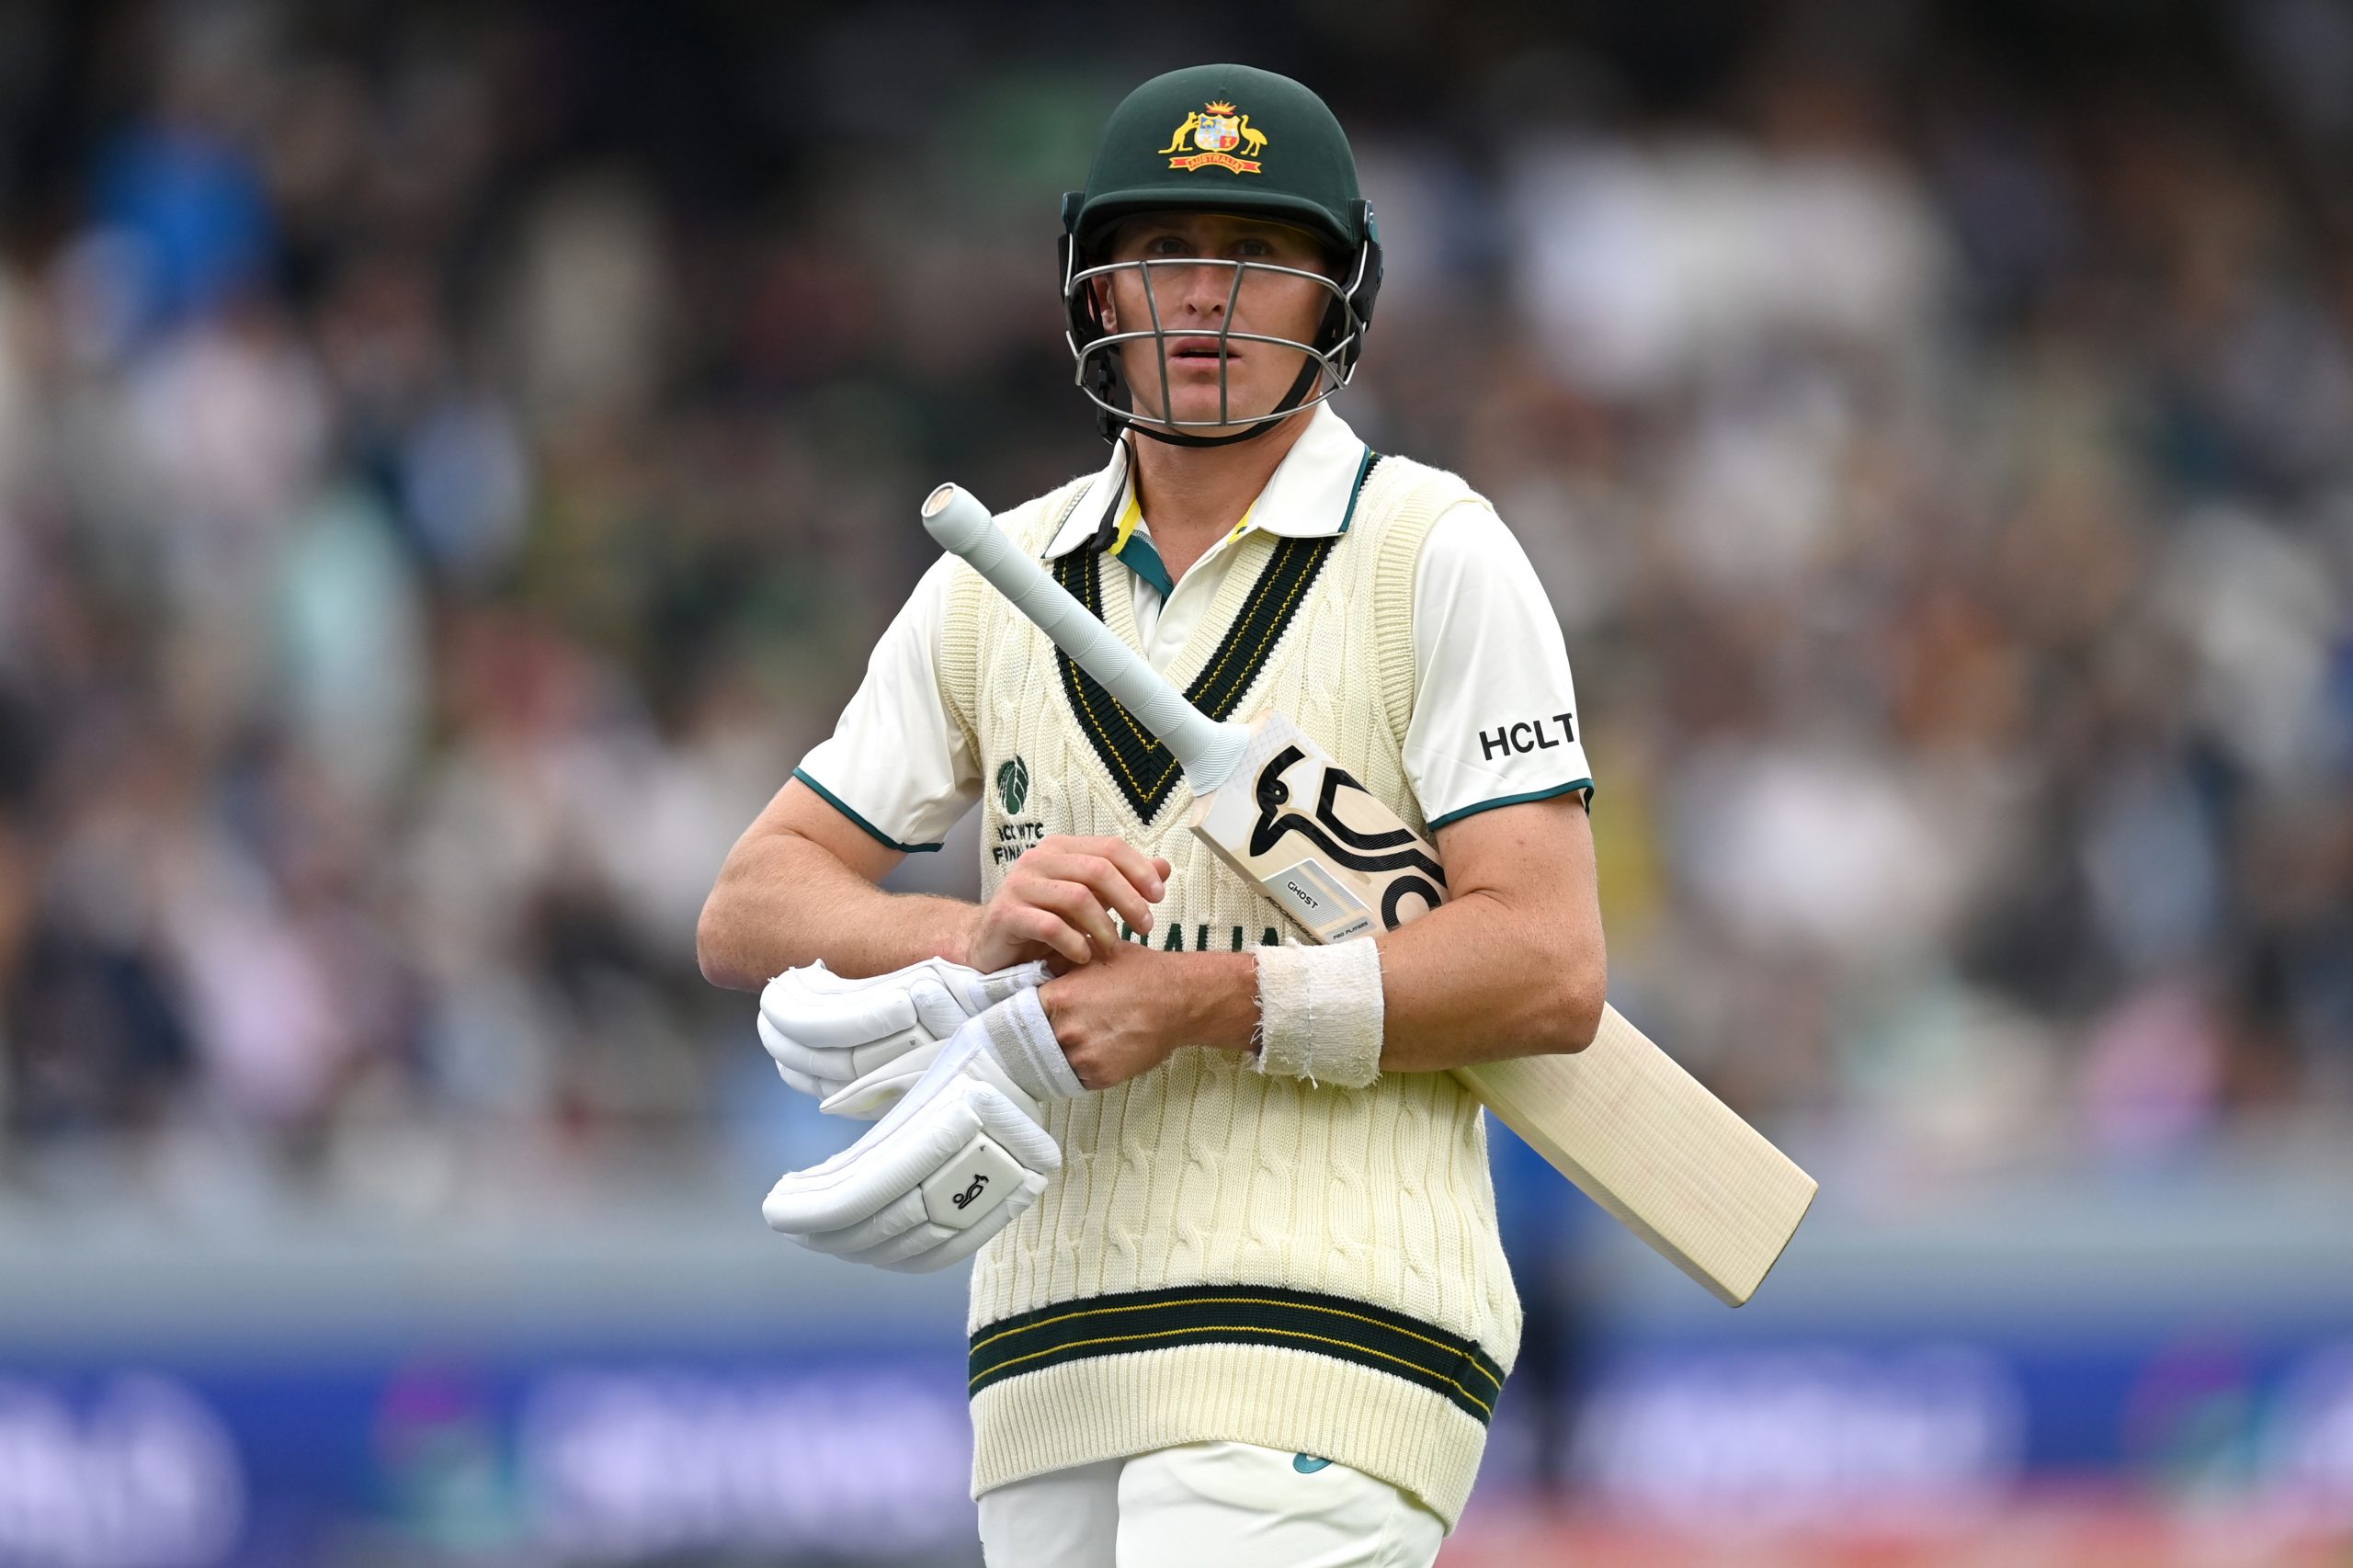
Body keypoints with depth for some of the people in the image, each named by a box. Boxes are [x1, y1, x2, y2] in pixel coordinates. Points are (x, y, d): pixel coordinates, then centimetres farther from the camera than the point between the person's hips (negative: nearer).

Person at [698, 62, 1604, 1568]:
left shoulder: (1437, 558, 0)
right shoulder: (996, 584, 15)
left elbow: (1551, 970, -9)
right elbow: (752, 909, 10)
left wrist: (1197, 1004, -17)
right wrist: (978, 936, -11)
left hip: (1326, 1324, -6)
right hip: (1048, 1371, 6)